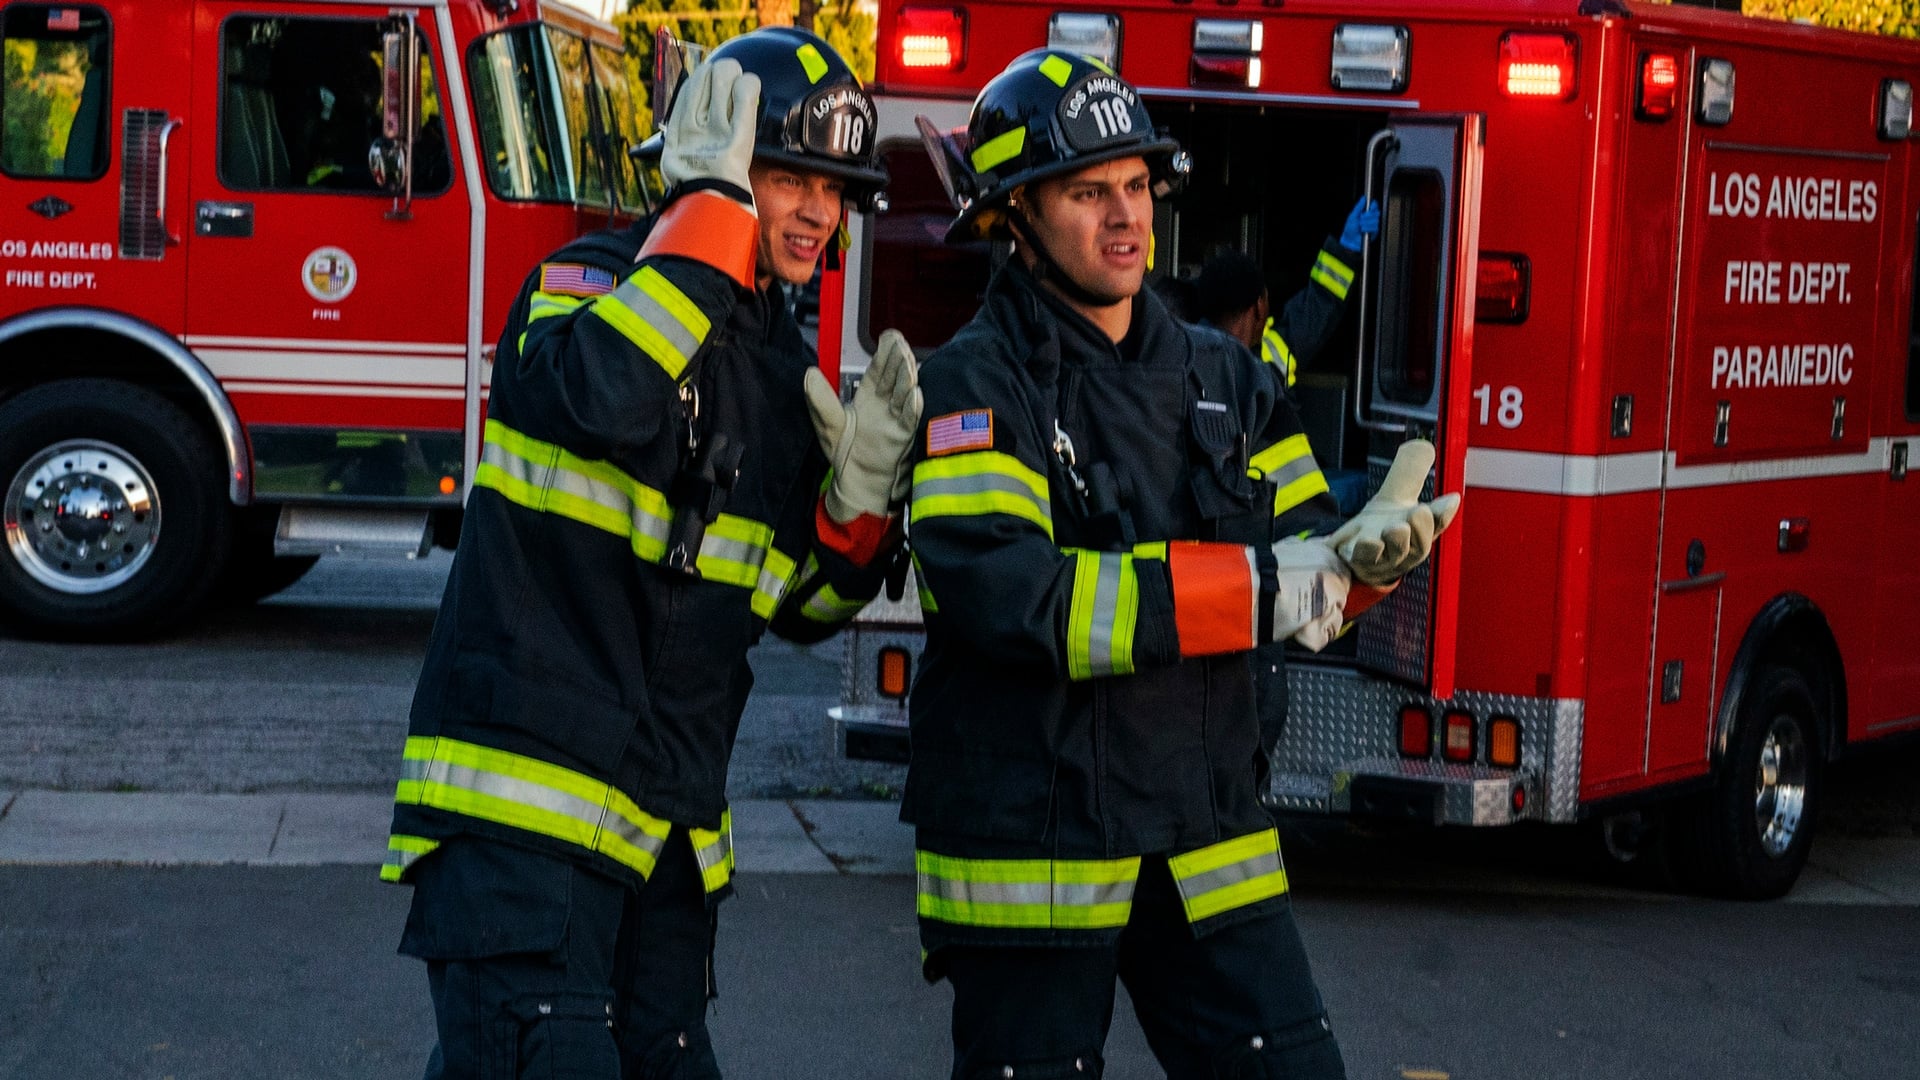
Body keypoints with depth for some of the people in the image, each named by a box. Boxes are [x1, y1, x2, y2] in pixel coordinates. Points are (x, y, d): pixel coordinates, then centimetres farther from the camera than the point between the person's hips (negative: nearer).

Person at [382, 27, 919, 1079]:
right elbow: (608, 397, -32)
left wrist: (860, 489, -1)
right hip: (524, 797, -8)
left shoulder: (784, 361, 14)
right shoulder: (587, 282, -5)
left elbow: (800, 606, 18)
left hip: (665, 828, 8)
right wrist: (712, 206, -22)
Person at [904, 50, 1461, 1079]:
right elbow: (1004, 595, -23)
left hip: (1205, 840, 5)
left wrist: (1362, 553, -16)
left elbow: (1300, 562, 10)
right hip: (1032, 846, -5)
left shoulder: (1224, 377, 11)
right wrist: (1249, 590, -23)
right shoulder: (976, 384, -9)